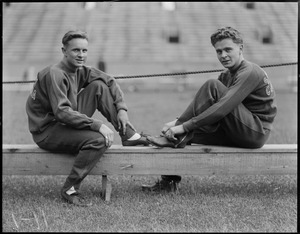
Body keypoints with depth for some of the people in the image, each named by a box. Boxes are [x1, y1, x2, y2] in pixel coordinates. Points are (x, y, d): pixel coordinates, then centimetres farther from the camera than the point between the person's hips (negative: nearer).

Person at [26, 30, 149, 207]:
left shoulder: (81, 71, 3)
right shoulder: (54, 74, -22)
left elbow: (110, 81, 9)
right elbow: (62, 112, -30)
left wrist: (122, 109, -6)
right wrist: (97, 124, -33)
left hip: (67, 123, 8)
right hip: (47, 131, -8)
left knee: (99, 86, -3)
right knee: (99, 140, -30)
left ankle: (129, 134, -1)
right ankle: (70, 190, -19)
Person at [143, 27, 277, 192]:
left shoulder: (250, 73, -15)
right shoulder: (227, 75, 15)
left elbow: (223, 107, -27)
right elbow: (202, 105, 11)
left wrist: (184, 126, -29)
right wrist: (178, 121, -8)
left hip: (256, 132, -9)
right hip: (236, 134, 9)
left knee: (212, 86, -22)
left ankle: (178, 139, -20)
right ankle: (169, 182, 0)